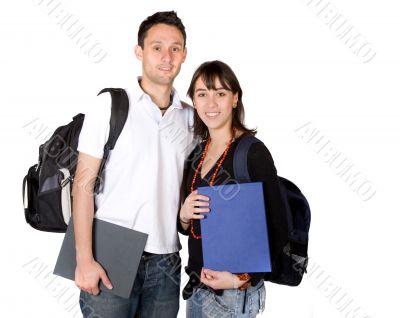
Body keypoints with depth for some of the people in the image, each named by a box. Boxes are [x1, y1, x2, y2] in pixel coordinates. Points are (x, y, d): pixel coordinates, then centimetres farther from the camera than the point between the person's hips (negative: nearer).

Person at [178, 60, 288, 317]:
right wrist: (184, 215, -8)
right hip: (197, 285, 6)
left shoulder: (253, 153, -13)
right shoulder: (197, 155, 5)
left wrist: (242, 279, -19)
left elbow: (277, 229, -13)